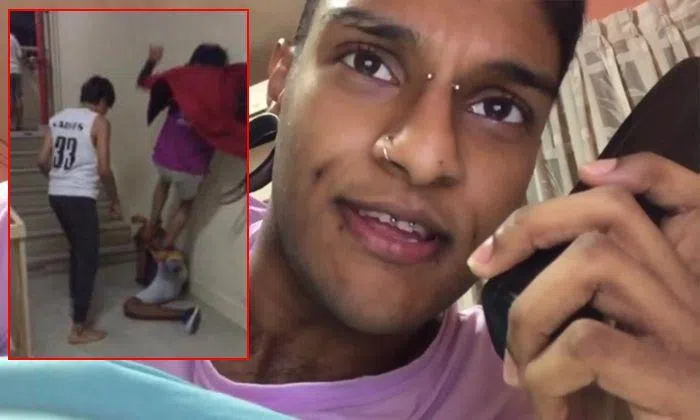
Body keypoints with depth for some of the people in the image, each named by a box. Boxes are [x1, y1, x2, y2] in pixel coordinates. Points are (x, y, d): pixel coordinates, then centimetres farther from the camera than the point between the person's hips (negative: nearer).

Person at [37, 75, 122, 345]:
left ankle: (76, 299, 42)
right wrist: (114, 200, -1)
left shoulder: (57, 118, 12)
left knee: (77, 249, 26)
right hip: (80, 198, -8)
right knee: (88, 258, -1)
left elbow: (43, 161, 11)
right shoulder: (99, 122, -9)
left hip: (56, 196, 8)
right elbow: (103, 169, -14)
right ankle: (79, 328, 1)